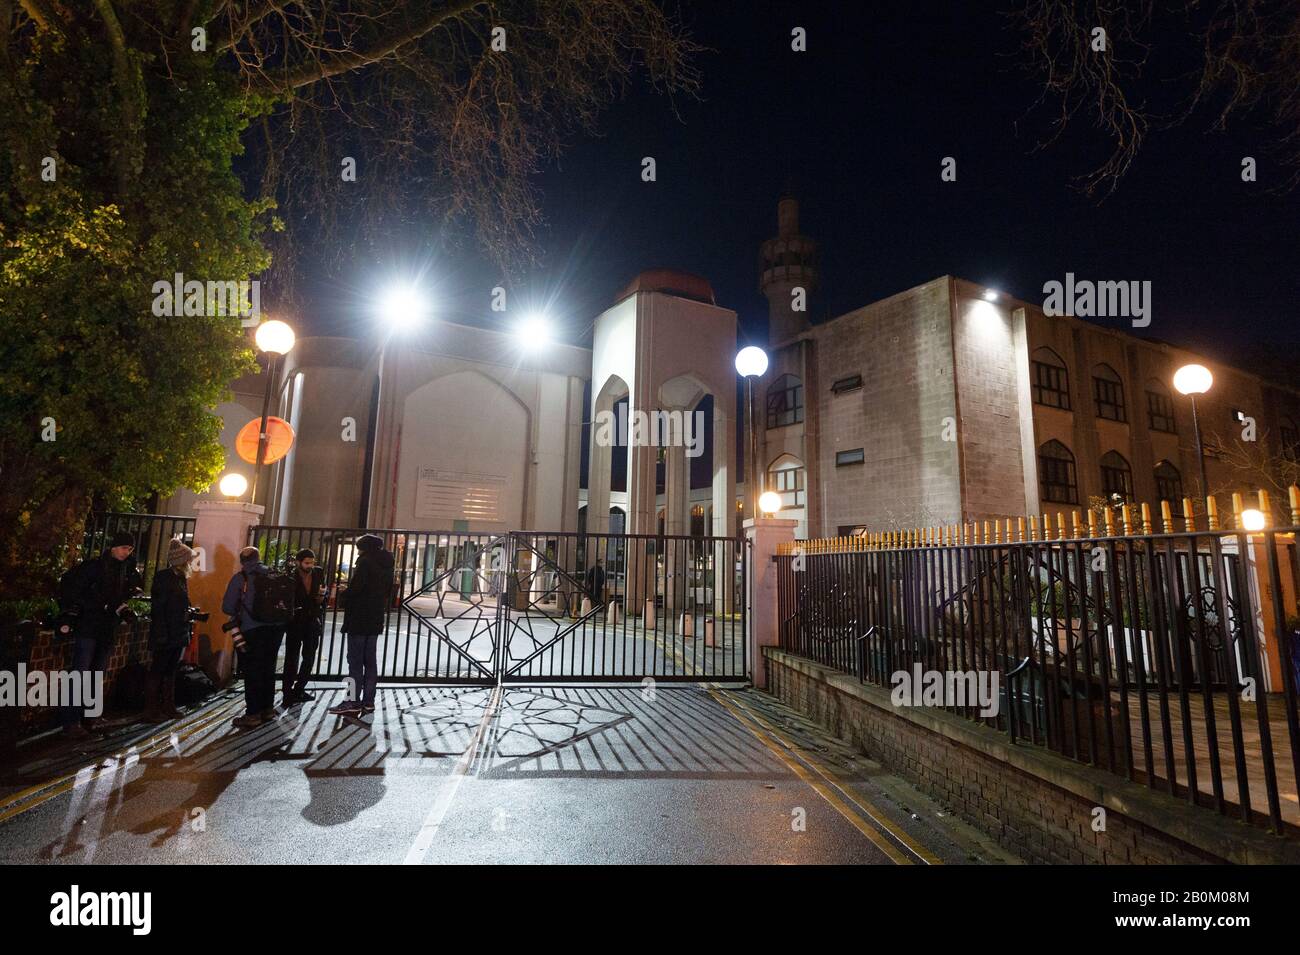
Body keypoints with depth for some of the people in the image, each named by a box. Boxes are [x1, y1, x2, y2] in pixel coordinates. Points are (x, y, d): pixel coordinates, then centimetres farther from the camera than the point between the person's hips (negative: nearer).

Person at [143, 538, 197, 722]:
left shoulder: (182, 578, 13)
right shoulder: (163, 577, -12)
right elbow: (157, 608, -17)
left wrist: (186, 632, 13)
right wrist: (161, 635, -21)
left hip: (179, 634, 8)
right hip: (164, 635, -8)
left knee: (171, 671, 14)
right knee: (157, 671, -1)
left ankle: (168, 707, 21)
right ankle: (151, 711, 6)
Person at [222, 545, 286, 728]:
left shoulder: (240, 578, 0)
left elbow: (227, 608, 0)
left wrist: (240, 613, 18)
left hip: (254, 629, -4)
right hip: (276, 627, 4)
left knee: (252, 671, 5)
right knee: (268, 668, 16)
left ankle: (253, 714, 6)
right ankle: (268, 709, 24)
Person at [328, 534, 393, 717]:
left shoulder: (365, 561, -11)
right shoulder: (386, 565, 13)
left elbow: (355, 587, -19)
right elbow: (388, 591, 16)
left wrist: (343, 597, -2)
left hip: (359, 619, -7)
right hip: (376, 619, 8)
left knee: (355, 661, -3)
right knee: (370, 661, 10)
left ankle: (353, 702, -1)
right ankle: (368, 701, 13)